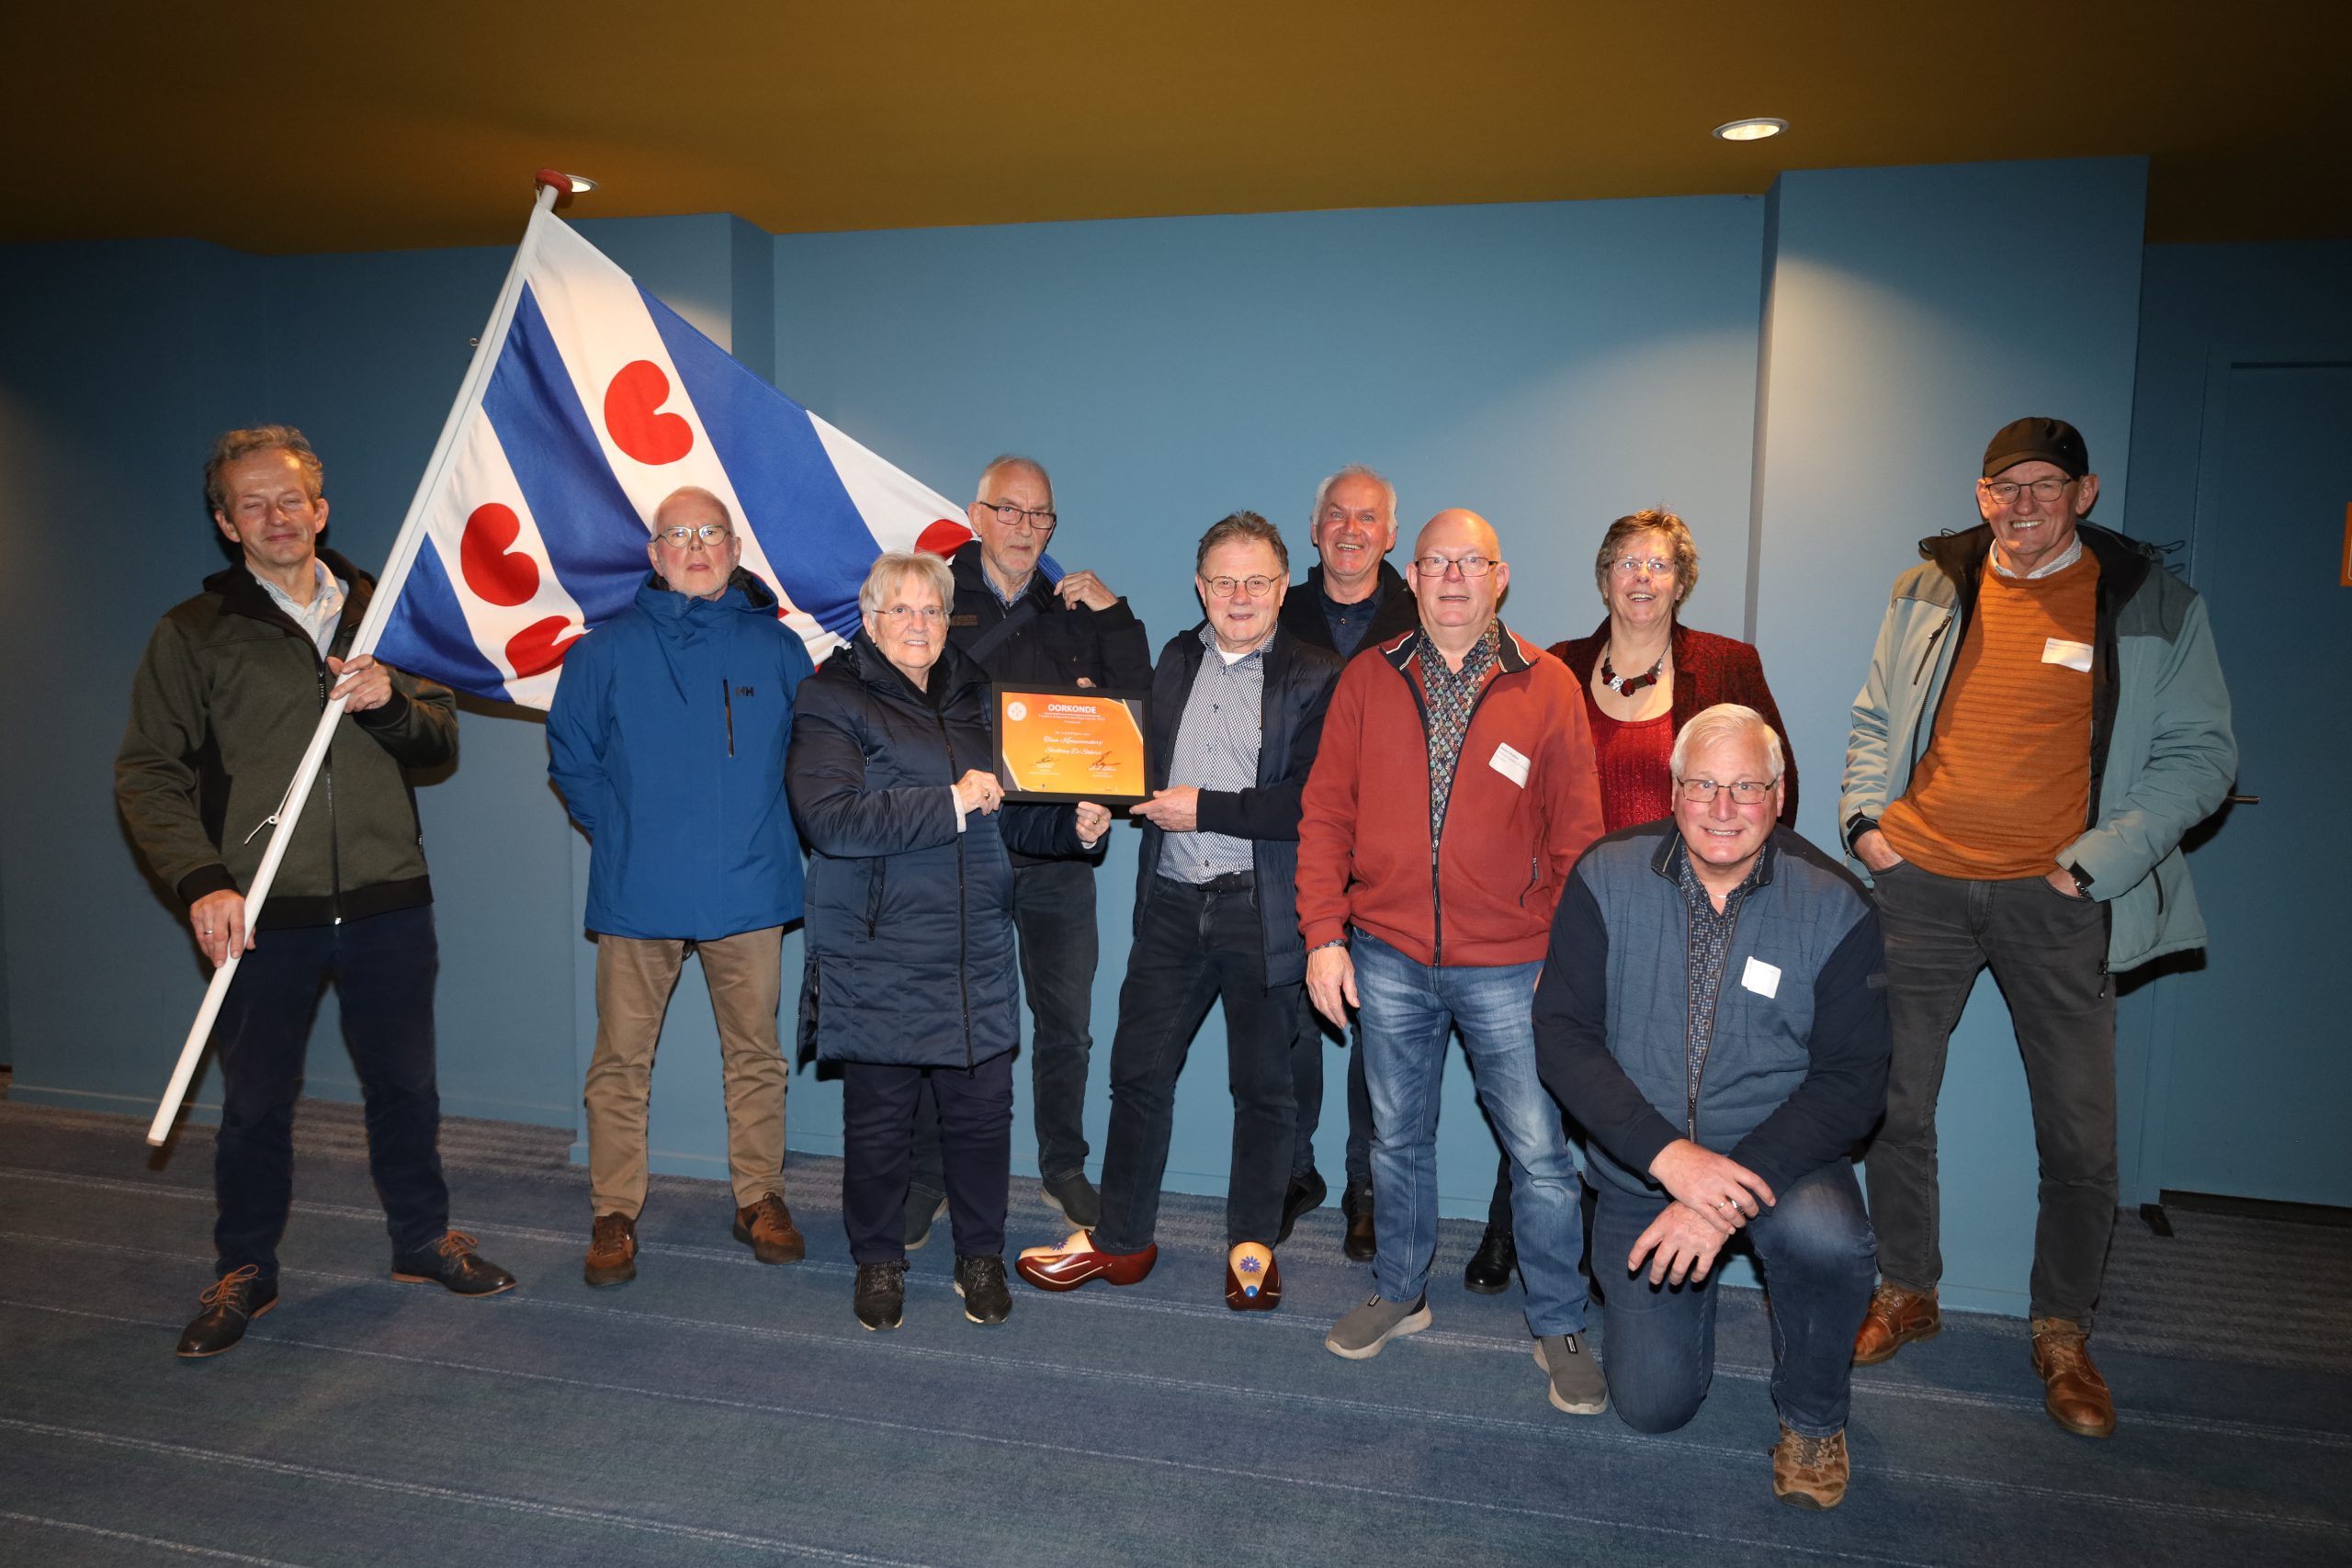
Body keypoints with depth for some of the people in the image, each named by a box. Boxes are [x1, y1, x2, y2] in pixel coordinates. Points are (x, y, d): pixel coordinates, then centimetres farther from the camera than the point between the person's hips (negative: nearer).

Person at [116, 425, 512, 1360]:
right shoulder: (194, 633, 2)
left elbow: (441, 741, 10)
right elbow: (147, 773, -1)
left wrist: (390, 701, -12)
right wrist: (202, 881, -13)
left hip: (387, 904, 2)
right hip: (260, 914, -2)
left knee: (404, 1085, 13)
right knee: (255, 1101, 10)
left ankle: (423, 1240, 30)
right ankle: (244, 1272, 29)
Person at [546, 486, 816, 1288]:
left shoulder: (777, 648, 5)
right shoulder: (605, 650, 3)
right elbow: (570, 757, 9)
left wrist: (770, 829, 6)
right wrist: (620, 831, 2)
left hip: (749, 887, 1)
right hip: (637, 891, 0)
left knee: (755, 1054, 9)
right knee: (621, 1059, 5)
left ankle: (760, 1198, 24)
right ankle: (614, 1213, 19)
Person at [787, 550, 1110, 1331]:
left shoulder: (973, 697, 15)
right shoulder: (833, 701, -4)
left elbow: (1008, 814, 22)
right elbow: (829, 818, -19)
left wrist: (1074, 825, 3)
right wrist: (950, 802, -21)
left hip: (976, 958, 5)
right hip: (879, 959, -4)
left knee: (982, 1109, 8)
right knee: (879, 1118, 7)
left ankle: (981, 1256, 28)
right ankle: (878, 1262, 28)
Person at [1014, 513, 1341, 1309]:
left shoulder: (1316, 680, -7)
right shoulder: (1176, 659, 11)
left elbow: (1311, 803, -16)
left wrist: (1206, 809, -17)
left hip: (1263, 909, -4)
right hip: (1173, 904, 5)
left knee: (1262, 1085, 10)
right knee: (1138, 1071, 11)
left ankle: (1253, 1244, 29)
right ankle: (1120, 1239, 28)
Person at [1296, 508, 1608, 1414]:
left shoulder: (1547, 686, -1)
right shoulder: (1367, 680, 3)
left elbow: (1575, 834, 0)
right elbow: (1326, 813, 3)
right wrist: (1323, 935, -4)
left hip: (1507, 965, -2)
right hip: (1387, 959, 2)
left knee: (1540, 1150, 3)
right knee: (1396, 1137, 16)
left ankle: (1560, 1326, 24)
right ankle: (1399, 1295, 37)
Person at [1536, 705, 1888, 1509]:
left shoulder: (1834, 906, -11)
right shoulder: (1608, 878, -10)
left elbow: (1853, 1078, -14)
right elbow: (1562, 1032, -14)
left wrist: (1735, 1187, -26)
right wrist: (1669, 1154, -27)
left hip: (1778, 1156, -1)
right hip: (1642, 1170, 1)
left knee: (1826, 1235, -34)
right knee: (1652, 1403, -1)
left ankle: (1812, 1417, -2)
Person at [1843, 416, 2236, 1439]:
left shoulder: (2153, 604, 1)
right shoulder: (1928, 590, 7)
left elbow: (2200, 753, 1)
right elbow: (1876, 719, 16)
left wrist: (2099, 859, -10)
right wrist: (1866, 817, 1)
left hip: (2056, 898, -2)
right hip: (1918, 883, 2)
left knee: (2080, 1134, 3)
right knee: (1892, 1104, 7)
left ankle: (2062, 1335, 24)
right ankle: (1906, 1294, 27)